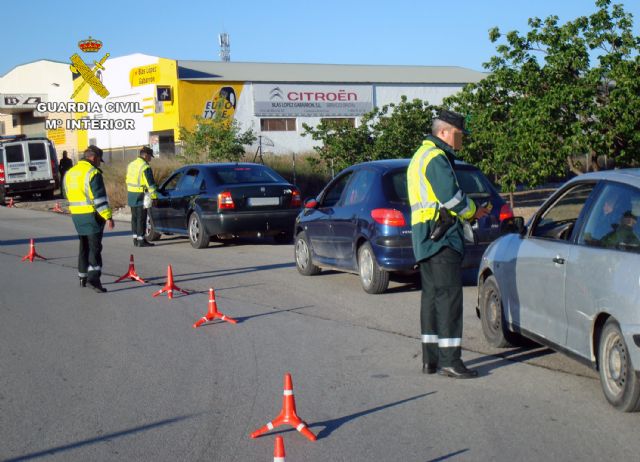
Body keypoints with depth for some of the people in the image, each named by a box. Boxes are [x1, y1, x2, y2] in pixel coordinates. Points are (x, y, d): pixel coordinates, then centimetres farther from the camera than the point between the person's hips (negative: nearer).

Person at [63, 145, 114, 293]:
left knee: (84, 247, 18)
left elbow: (68, 195, 21)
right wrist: (108, 217, -18)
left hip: (76, 215, 7)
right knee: (95, 247, -7)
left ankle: (83, 277, 24)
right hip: (92, 215, -7)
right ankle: (93, 277, -18)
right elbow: (99, 198, -18)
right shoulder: (92, 173, -13)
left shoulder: (70, 173, 13)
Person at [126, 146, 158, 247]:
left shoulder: (131, 165, 12)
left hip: (131, 195, 8)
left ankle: (135, 239, 19)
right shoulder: (145, 167, -15)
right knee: (141, 218, -4)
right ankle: (141, 240, -4)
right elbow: (150, 183, -17)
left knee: (134, 217, 14)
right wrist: (154, 196, -13)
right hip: (141, 196, -8)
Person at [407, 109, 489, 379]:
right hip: (441, 236, -11)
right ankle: (449, 360, -11)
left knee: (431, 296, 12)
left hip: (425, 238, 11)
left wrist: (468, 212, 12)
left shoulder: (421, 156, 22)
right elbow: (452, 196, -19)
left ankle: (430, 359, 17)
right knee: (449, 296, -10)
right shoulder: (436, 158, -12)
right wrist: (473, 212, -2)